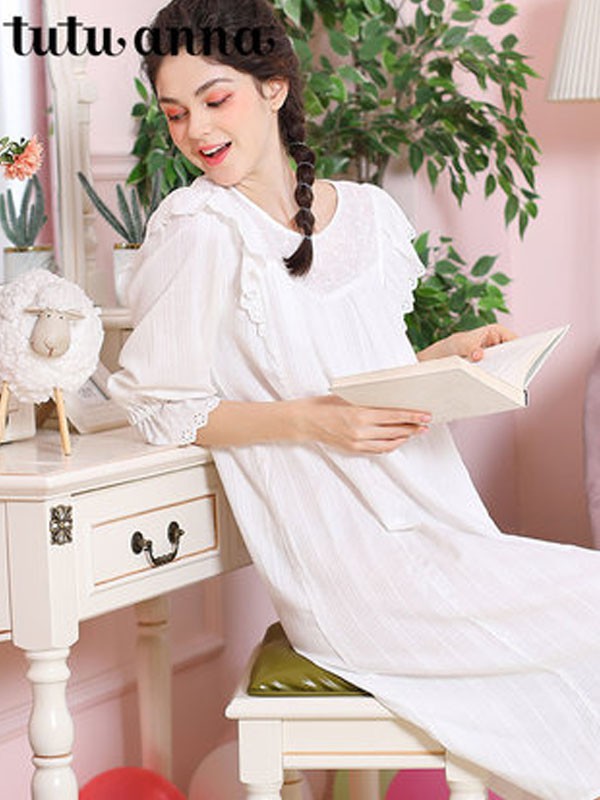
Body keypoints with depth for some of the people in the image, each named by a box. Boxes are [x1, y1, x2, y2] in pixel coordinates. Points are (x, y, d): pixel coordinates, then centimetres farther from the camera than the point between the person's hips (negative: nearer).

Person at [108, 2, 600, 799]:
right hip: (345, 562, -6)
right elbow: (160, 405, -6)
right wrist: (311, 421, -17)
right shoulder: (201, 230, -8)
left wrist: (444, 356, -1)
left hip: (438, 522, 6)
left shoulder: (372, 213, 9)